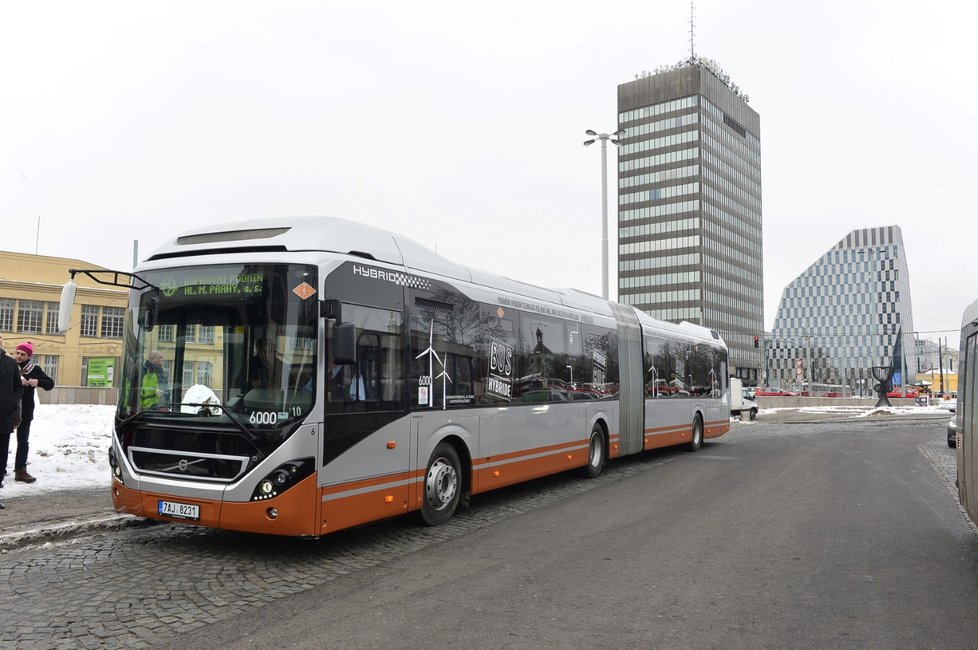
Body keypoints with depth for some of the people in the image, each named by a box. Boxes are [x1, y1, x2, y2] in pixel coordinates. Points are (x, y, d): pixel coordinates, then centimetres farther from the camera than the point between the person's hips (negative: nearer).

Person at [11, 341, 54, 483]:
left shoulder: (34, 369, 0)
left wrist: (38, 382, -16)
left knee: (23, 441, 7)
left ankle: (20, 470, 13)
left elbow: (50, 383, 3)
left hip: (25, 412, 1)